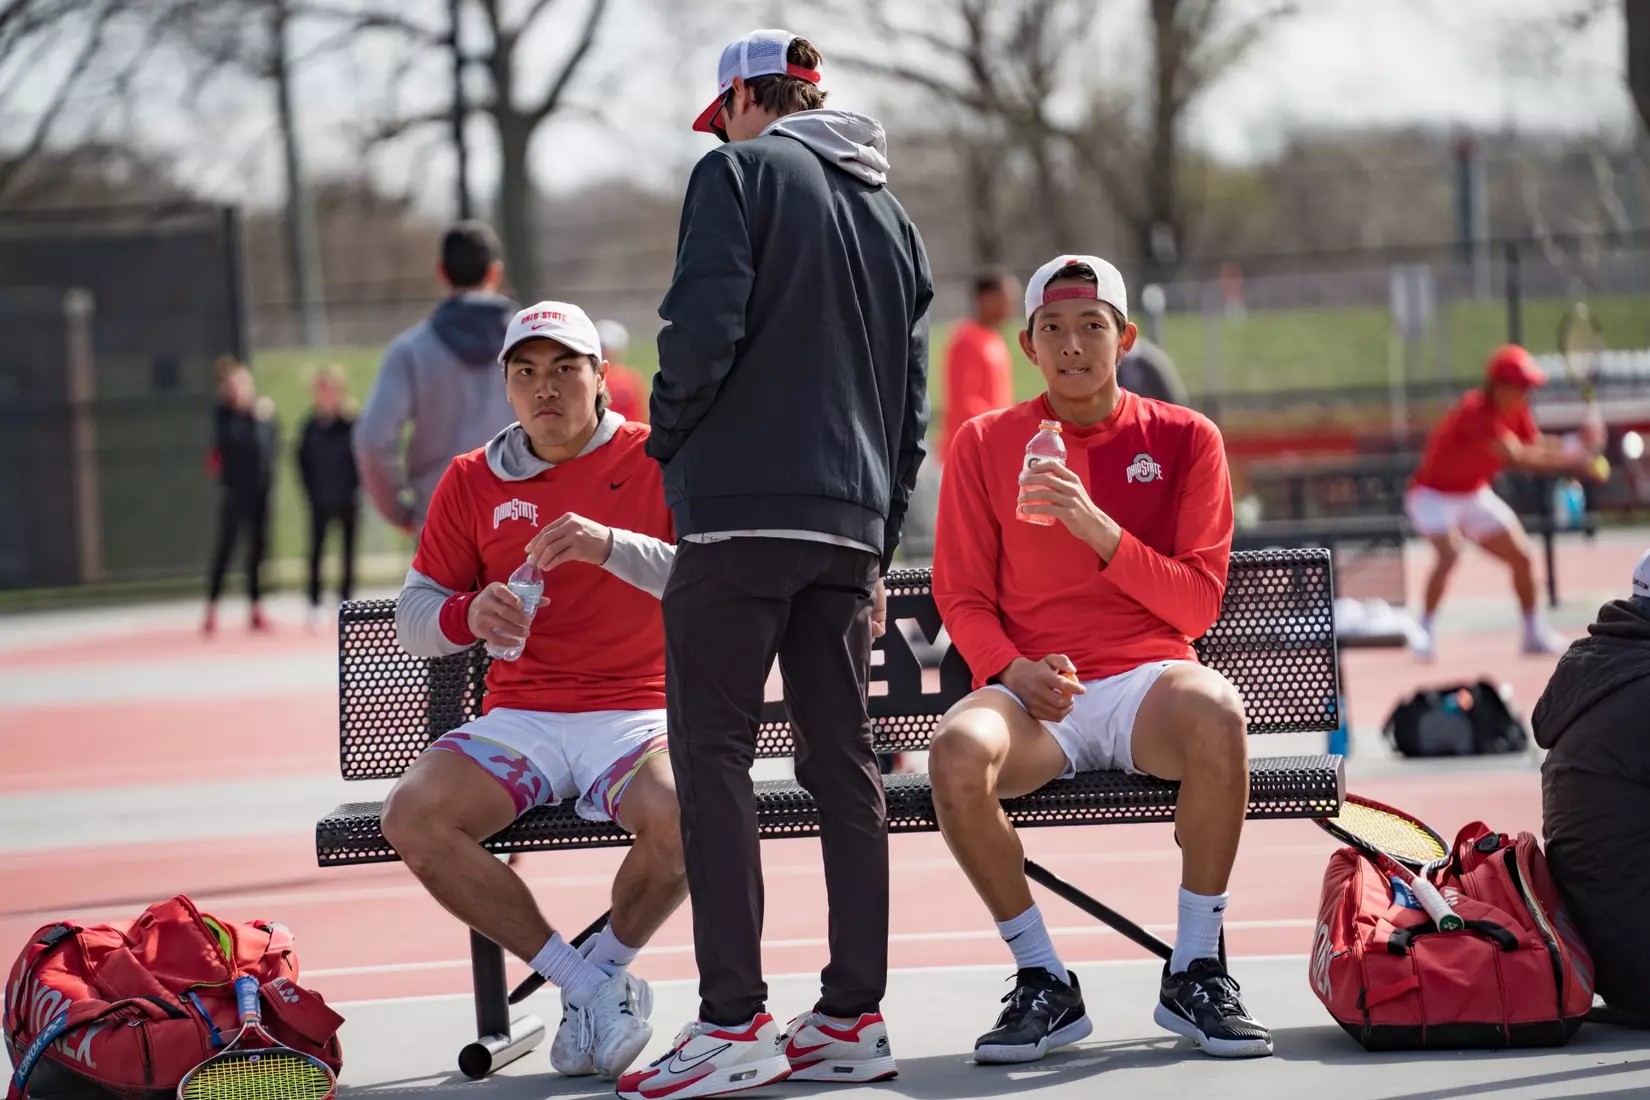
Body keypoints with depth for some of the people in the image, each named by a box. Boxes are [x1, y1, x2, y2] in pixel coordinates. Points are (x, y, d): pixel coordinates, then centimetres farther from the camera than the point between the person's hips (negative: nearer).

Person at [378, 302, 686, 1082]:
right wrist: (470, 615, -12)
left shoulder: (655, 461, 3)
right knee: (412, 816, -26)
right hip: (518, 718, 3)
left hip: (635, 716, -3)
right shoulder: (472, 482, 11)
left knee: (679, 814, -36)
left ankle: (605, 966, -3)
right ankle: (581, 981, -13)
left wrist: (611, 544, -25)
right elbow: (413, 617, 12)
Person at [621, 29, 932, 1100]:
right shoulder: (891, 214, 20)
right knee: (843, 759, 8)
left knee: (714, 753, -6)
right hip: (850, 524, 7)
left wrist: (667, 441, 2)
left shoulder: (741, 173, -1)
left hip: (740, 506, -7)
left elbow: (704, 327, -14)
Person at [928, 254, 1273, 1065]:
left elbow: (1198, 602, 1)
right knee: (957, 752, -34)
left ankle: (1195, 975, -20)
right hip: (1034, 696, 1)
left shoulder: (1183, 439, 8)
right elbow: (961, 596, 10)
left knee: (1216, 713, -37)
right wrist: (1012, 669, -11)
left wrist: (1097, 528, -13)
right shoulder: (985, 444, 10)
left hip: (1147, 679, -1)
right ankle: (1043, 984, -15)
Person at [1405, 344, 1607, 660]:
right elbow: (1517, 456, -41)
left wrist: (1579, 443, -24)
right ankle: (1425, 631, -22)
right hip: (1434, 494, -8)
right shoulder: (1476, 411, -32)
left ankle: (1534, 633, 19)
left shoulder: (1517, 411, -5)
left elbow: (1539, 449, -5)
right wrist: (1573, 460, -46)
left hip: (1475, 495, 8)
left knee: (1522, 558, 4)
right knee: (1449, 553, -31)